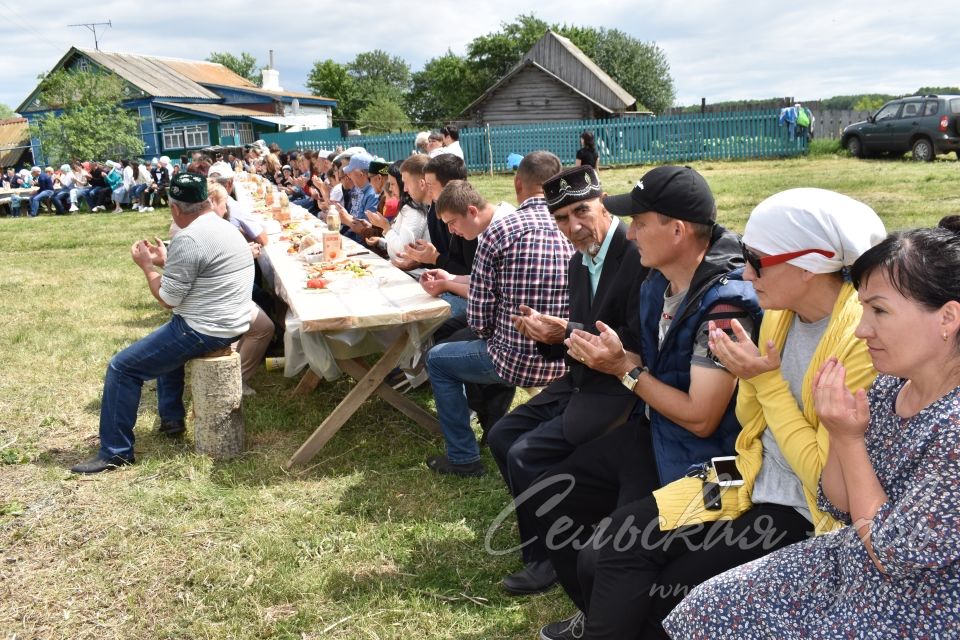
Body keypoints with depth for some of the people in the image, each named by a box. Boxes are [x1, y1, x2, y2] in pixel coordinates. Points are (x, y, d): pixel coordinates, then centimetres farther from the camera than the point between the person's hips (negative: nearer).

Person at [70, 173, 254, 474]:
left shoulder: (188, 239, -20)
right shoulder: (224, 227, 10)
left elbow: (167, 299, -14)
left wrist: (147, 265, 0)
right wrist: (165, 263, 17)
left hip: (205, 331, -10)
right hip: (230, 323, 10)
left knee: (121, 368, -1)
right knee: (164, 341, 36)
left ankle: (115, 453, 7)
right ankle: (171, 418, 36)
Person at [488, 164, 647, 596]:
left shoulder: (638, 254, -18)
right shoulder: (578, 264, 11)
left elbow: (639, 343, -23)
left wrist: (566, 333, -25)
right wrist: (546, 334, -7)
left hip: (619, 391, -9)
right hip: (581, 382, 9)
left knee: (526, 454, -17)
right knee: (503, 435, 6)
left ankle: (546, 558, 5)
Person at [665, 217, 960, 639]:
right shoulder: (888, 386, -4)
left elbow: (892, 555, -22)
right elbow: (838, 506, 2)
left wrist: (849, 438, -19)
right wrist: (839, 430, -15)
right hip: (848, 564, 7)